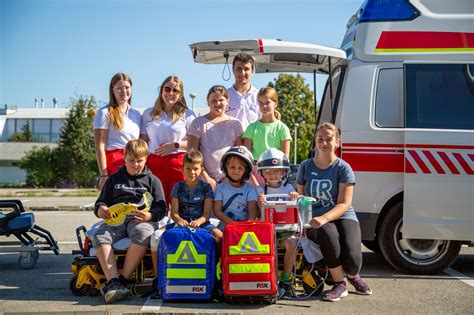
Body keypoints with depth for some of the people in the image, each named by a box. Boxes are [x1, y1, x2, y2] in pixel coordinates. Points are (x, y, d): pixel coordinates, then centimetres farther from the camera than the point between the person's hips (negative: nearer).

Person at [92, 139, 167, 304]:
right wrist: (100, 210, -2)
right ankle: (113, 282, -40)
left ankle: (123, 279, -33)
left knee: (143, 234, -39)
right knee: (99, 236, -31)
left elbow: (161, 208, 10)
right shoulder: (114, 179, 25)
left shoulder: (152, 180, 18)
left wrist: (149, 216, -12)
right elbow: (100, 203, 24)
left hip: (141, 220, -2)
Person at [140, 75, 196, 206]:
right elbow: (143, 141, 14)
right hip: (154, 164, 2)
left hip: (179, 164, -2)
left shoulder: (187, 114, 7)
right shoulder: (148, 113, 15)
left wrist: (175, 145, -11)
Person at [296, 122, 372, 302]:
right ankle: (339, 284, -16)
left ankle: (352, 276, 15)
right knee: (327, 234, -38)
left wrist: (324, 218, -26)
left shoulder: (343, 168, -1)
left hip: (343, 217, -1)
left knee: (352, 259, -27)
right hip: (316, 220, 1)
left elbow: (344, 204, -9)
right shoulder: (306, 167, 9)